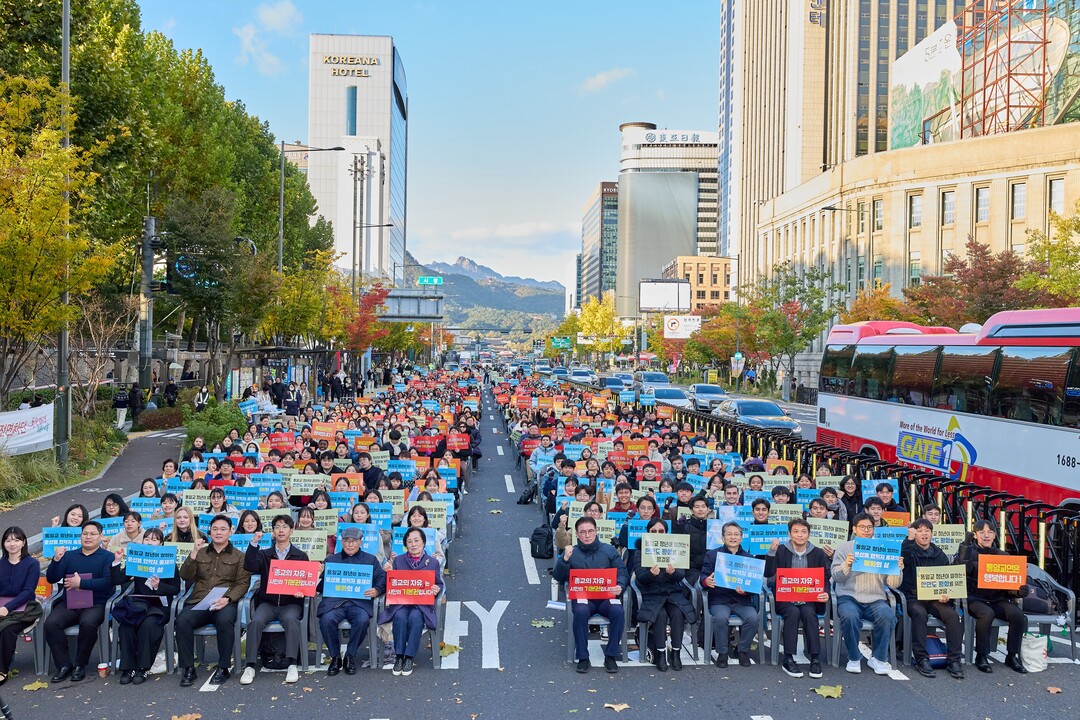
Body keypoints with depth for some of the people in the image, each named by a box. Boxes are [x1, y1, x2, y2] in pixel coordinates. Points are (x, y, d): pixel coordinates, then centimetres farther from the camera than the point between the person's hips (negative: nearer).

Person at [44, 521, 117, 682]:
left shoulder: (108, 557, 6)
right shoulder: (69, 556, 20)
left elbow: (108, 582, -9)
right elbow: (51, 578, 10)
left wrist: (81, 583, -14)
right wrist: (56, 560, -7)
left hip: (95, 604, -4)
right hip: (69, 604, 4)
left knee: (88, 623, -34)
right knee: (51, 623, -25)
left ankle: (80, 665, -14)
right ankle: (64, 666, -13)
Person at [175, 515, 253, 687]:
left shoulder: (239, 556, 14)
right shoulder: (200, 553, 22)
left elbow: (243, 583, 3)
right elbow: (185, 577, 10)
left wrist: (227, 598, -15)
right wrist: (193, 554, -4)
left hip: (225, 603, -2)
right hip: (198, 602, 3)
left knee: (225, 621, -36)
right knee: (182, 621, -29)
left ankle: (223, 668, -20)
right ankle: (188, 669, -18)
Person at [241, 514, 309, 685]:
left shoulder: (301, 556, 12)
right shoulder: (264, 554, 15)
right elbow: (249, 567, -5)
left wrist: (301, 591, -16)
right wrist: (254, 543, -13)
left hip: (291, 603, -1)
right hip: (267, 603, 1)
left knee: (291, 619, -34)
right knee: (256, 620, -29)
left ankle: (292, 664, -35)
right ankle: (251, 666, -25)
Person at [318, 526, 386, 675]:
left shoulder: (371, 560, 22)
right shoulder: (331, 560, 24)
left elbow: (382, 578, 11)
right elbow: (321, 585, 16)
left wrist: (377, 590, -11)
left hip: (359, 601, -1)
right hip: (334, 601, 1)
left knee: (363, 620, -32)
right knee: (326, 619, -31)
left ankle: (350, 657, -9)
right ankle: (335, 657, -8)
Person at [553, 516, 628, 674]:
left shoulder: (609, 550, 11)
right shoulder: (572, 552, 9)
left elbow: (622, 573, 8)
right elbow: (558, 577, 1)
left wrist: (620, 586, -14)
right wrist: (565, 559, -16)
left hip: (607, 597, 1)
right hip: (583, 597, -1)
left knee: (618, 611, -30)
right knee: (580, 612, -34)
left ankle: (610, 656, -14)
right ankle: (582, 657, -18)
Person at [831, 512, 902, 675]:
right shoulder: (844, 548, 10)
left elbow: (893, 584, 9)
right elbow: (836, 577, 0)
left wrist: (897, 569, -11)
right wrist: (846, 565, -19)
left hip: (875, 599, 2)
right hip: (849, 598, -2)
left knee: (888, 616, -30)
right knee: (849, 616, -34)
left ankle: (879, 658, -9)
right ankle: (854, 658, -11)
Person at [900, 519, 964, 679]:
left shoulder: (940, 555, 15)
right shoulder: (909, 551, 4)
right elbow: (903, 556, -21)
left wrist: (947, 595, -6)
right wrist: (910, 539, -17)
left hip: (935, 598, 3)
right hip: (912, 597, -3)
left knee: (952, 615, -25)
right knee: (920, 614, -34)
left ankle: (954, 660, -18)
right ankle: (921, 659, -29)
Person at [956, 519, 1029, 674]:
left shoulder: (1001, 555, 14)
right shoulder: (968, 551, 4)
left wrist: (1018, 591, -11)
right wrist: (966, 545, -19)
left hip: (997, 599, 4)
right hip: (974, 598, -4)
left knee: (1018, 615, -23)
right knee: (987, 613, -34)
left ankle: (1012, 656, -3)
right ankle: (981, 657, -16)